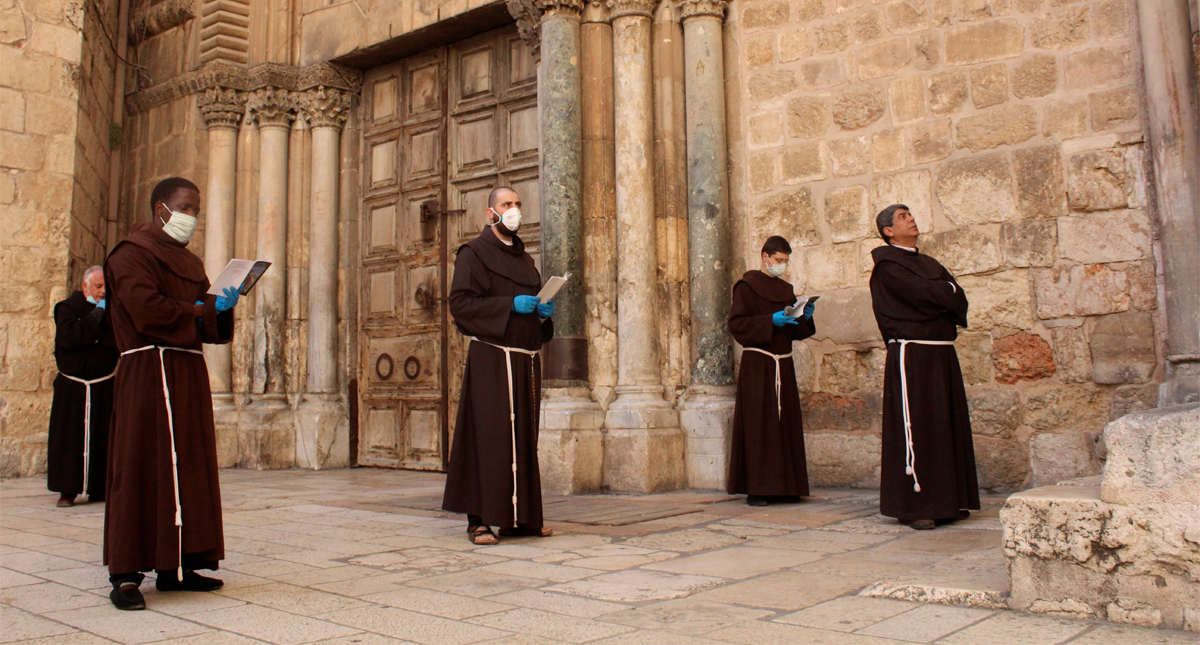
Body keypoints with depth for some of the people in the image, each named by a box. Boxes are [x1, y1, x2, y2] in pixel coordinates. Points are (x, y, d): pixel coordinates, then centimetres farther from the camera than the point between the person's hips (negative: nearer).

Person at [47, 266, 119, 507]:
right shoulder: (68, 308, 3)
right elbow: (68, 336, -17)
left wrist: (110, 316, -8)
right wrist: (96, 315, -15)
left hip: (104, 387, 2)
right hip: (72, 386, -2)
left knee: (103, 437, -1)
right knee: (69, 436, -2)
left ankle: (99, 488, 7)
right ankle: (67, 490, 5)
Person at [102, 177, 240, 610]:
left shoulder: (189, 262, 22)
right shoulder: (132, 255, -3)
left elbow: (208, 325, 18)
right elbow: (148, 312, -18)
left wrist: (223, 308, -4)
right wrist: (204, 308, -8)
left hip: (189, 373, 8)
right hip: (149, 372, -8)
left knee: (187, 468, 5)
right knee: (143, 467, -9)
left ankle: (175, 567, 10)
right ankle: (126, 574, -6)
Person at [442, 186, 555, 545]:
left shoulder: (524, 259, 21)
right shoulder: (474, 253, 1)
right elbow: (460, 303, -10)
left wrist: (544, 312, 4)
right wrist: (509, 304, -17)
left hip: (526, 360, 7)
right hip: (491, 357, -7)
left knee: (524, 438, 7)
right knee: (488, 436, -10)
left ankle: (518, 517, 13)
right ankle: (480, 520, -6)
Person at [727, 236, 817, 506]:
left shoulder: (786, 290, 18)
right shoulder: (747, 286, -1)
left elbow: (795, 331, 18)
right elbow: (736, 324, -11)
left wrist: (805, 317, -2)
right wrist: (770, 321, -19)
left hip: (782, 365, 7)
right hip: (757, 364, -6)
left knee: (785, 423, 4)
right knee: (758, 425, -8)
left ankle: (783, 486, 9)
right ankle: (755, 489, -6)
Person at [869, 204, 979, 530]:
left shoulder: (928, 263, 21)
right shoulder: (888, 265, -3)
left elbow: (959, 299, 8)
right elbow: (923, 294, -17)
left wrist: (938, 295, -10)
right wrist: (947, 291, 1)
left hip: (942, 354, 8)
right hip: (911, 354, -8)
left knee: (948, 425, 8)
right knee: (915, 428, -8)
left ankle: (945, 501, 17)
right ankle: (913, 506, -3)